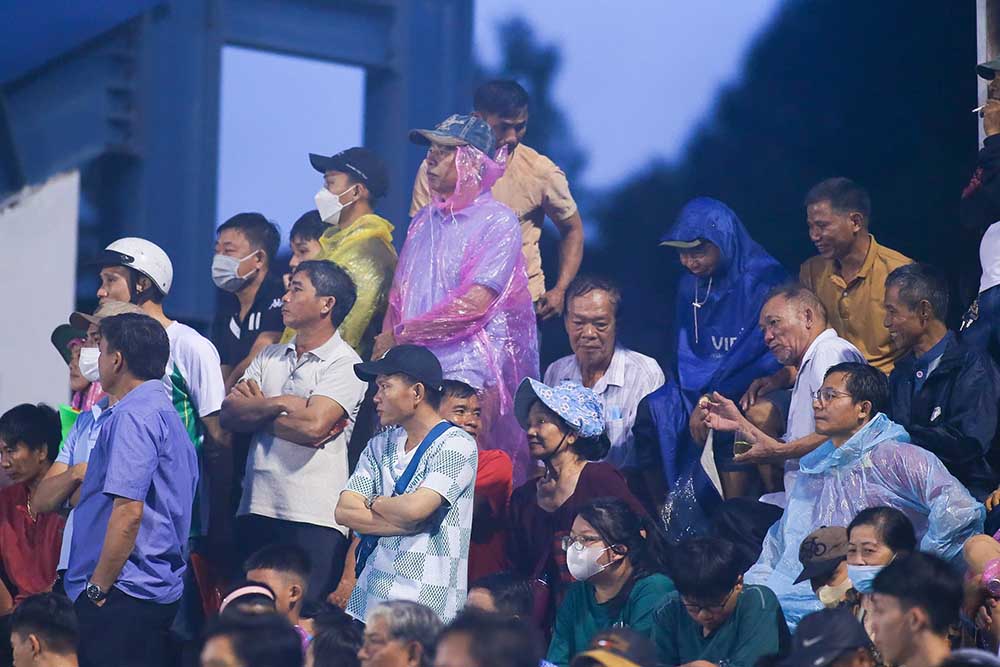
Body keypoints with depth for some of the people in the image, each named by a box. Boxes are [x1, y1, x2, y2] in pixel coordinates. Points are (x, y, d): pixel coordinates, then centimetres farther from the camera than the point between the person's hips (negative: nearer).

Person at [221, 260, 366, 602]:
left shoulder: (345, 365, -3)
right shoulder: (270, 356, 18)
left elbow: (313, 426, -17)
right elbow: (229, 414, 6)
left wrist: (256, 409, -2)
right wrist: (278, 404, -9)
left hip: (314, 518, -6)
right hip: (257, 508, 6)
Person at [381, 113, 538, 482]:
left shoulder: (498, 221, -4)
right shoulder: (424, 220, 17)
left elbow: (476, 303, -13)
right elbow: (398, 295, 16)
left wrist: (404, 332, -7)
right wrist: (383, 353, -1)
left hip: (468, 372, -6)